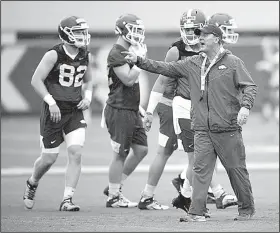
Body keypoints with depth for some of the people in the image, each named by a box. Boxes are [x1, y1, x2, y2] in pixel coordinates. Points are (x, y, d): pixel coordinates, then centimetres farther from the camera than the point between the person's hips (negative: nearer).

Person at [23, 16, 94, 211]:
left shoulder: (86, 57, 4)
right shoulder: (54, 55, -13)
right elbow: (36, 80, -12)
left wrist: (88, 96, 1)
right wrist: (51, 102, -18)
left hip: (75, 111, 4)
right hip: (54, 111, -4)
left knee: (76, 153, -12)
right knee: (49, 158, 3)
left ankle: (67, 200, -9)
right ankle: (32, 184, 35)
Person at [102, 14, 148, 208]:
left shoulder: (130, 51, 14)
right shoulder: (117, 54, -16)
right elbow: (128, 79, -23)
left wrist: (138, 106, 21)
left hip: (132, 110, 10)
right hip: (119, 110, -10)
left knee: (141, 149, 11)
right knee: (120, 154, -2)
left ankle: (115, 187, 20)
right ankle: (113, 197, 8)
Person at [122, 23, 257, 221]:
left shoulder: (233, 62, -2)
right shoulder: (193, 64, 11)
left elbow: (250, 86, -5)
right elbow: (166, 69, 13)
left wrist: (245, 106, -22)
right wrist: (138, 61, 8)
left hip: (228, 129, -4)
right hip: (203, 129, 4)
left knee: (236, 169, 4)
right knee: (201, 169, -4)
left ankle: (247, 209, 19)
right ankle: (197, 212, -5)